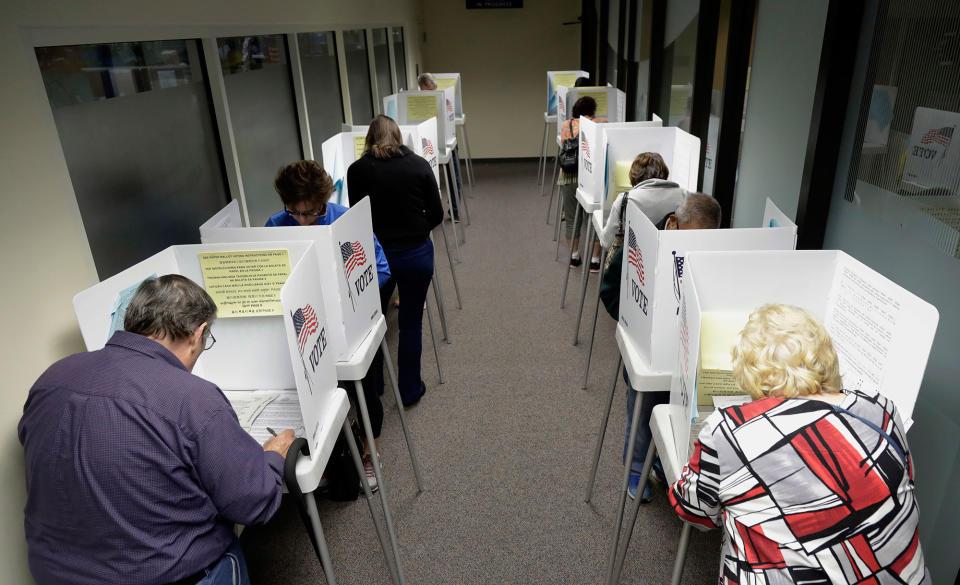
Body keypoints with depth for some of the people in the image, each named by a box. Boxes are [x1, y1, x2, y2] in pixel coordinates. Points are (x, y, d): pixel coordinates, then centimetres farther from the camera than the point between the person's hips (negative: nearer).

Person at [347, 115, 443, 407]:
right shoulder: (419, 165, -4)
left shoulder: (357, 170, -6)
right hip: (417, 254, 0)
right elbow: (436, 214, -1)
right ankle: (410, 390, 27)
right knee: (411, 323, 15)